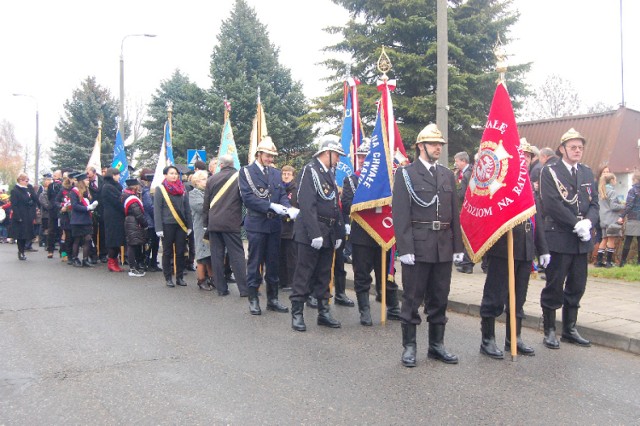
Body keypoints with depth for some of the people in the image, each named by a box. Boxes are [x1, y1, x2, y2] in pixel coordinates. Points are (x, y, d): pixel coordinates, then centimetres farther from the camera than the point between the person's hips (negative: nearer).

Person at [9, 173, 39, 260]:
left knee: (25, 234, 10)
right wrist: (18, 217, -18)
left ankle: (21, 251, 21)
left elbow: (35, 200, 9)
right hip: (20, 217, -6)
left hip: (28, 216, 6)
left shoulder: (28, 189, 13)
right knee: (20, 234, -2)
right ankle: (21, 252, 7)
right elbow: (14, 205, -14)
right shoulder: (15, 191, -7)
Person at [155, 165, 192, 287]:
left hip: (181, 225, 3)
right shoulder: (160, 189, -1)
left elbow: (187, 208, 12)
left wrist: (189, 226, 6)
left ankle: (180, 277, 15)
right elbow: (157, 210, -4)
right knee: (167, 252, 5)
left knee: (180, 252, 6)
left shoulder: (182, 189, 9)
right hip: (167, 225, -3)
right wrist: (159, 228, -11)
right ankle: (168, 278, 12)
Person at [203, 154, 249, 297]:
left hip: (214, 223, 2)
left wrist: (206, 222, 16)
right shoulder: (239, 178, -4)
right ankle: (244, 288, -3)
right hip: (232, 223, -2)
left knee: (217, 256, 7)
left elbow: (206, 203, 9)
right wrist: (243, 220, 12)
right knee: (237, 255, 0)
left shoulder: (212, 179, 4)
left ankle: (221, 288, 10)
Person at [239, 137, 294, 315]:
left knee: (273, 262, 11)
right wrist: (271, 206, -20)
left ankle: (272, 298, 21)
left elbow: (282, 194, 8)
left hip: (274, 224, 5)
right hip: (256, 223, -5)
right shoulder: (246, 171, -4)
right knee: (254, 262, 3)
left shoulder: (276, 172, 12)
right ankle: (253, 299, 13)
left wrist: (288, 208, -13)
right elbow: (247, 197, -13)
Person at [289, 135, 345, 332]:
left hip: (329, 233, 8)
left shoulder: (330, 174, 15)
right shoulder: (309, 170, -10)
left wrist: (339, 233, 12)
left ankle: (323, 312, 21)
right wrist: (315, 234, -22)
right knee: (304, 274, -1)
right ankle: (297, 313, 6)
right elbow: (307, 205, -18)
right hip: (311, 232, -8)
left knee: (324, 274, 13)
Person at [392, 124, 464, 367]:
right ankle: (409, 346, 14)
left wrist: (458, 246, 9)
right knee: (412, 299, 3)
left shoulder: (447, 175, 14)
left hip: (444, 246, 5)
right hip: (418, 246, -5)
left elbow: (454, 213, 14)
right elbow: (400, 214, -8)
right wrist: (404, 248, -15)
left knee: (439, 299, 12)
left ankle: (437, 345, 24)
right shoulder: (406, 174, -2)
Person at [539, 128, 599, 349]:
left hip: (582, 240, 6)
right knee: (554, 287, 1)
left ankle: (570, 329, 25)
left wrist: (587, 222, -11)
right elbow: (553, 205, -14)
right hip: (559, 238, -6)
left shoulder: (587, 173, 14)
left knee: (576, 287, 12)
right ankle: (550, 331, 13)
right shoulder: (549, 172, -4)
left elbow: (594, 203, 8)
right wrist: (576, 224, -17)